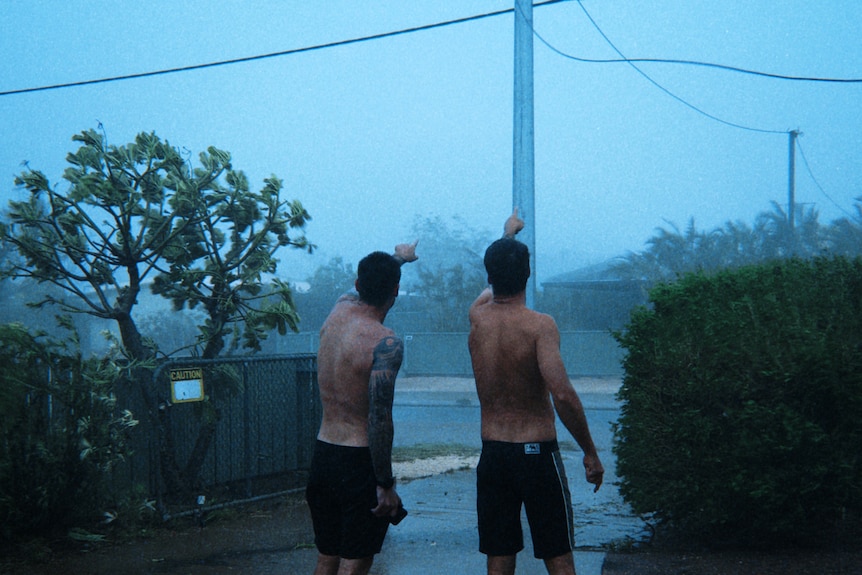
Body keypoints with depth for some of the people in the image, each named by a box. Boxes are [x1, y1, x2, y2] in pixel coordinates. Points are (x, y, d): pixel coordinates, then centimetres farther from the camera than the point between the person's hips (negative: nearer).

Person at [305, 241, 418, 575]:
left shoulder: (338, 311, 4)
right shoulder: (385, 343, -19)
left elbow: (363, 287, 29)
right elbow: (379, 418, -23)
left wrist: (397, 258, 47)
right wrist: (386, 484, -18)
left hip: (323, 451, 7)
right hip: (358, 460, -7)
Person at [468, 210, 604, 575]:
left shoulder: (478, 317, 2)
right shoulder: (539, 325, -14)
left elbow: (492, 285, 27)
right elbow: (562, 394, -25)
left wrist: (507, 235, 44)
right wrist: (590, 453, -16)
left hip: (492, 454, 5)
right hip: (537, 452, -4)